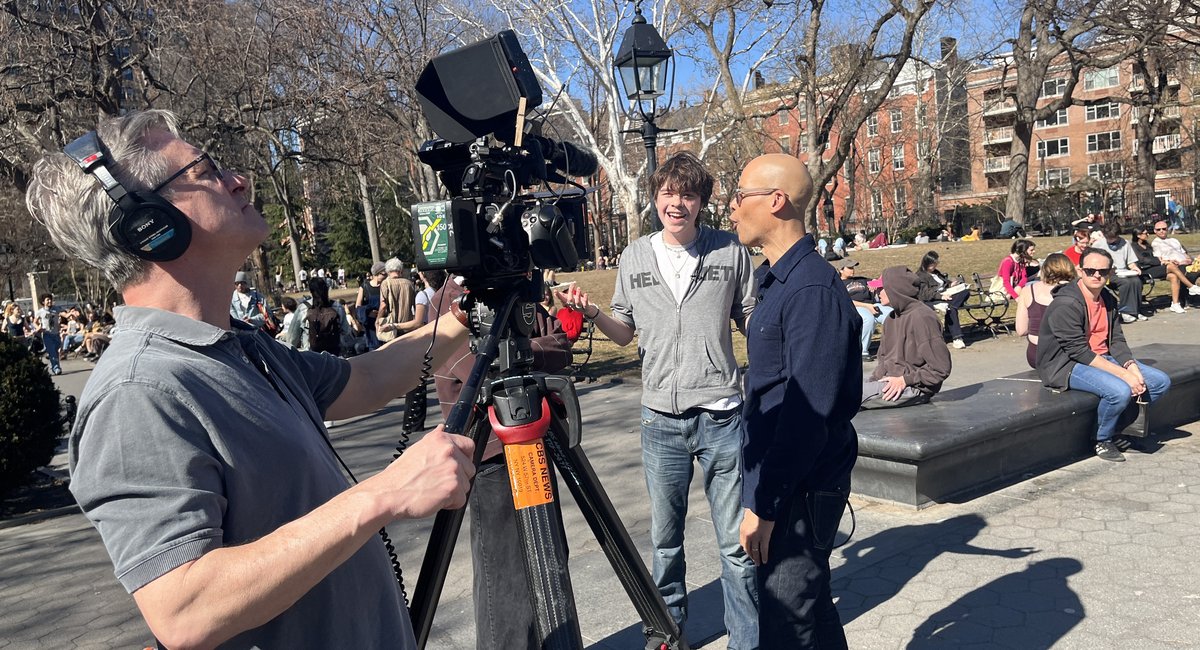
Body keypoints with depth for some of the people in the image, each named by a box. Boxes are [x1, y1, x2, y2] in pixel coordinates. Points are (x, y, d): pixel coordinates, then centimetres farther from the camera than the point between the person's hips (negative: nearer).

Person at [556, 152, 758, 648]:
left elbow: (753, 323, 7)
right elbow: (625, 332, 13)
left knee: (736, 542, 3)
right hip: (660, 420, 2)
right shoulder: (635, 257, 7)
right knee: (664, 540, 14)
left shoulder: (731, 252, 1)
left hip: (721, 416, -2)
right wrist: (589, 312, -6)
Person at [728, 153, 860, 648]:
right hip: (781, 481, 9)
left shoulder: (813, 291, -20)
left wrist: (763, 504, -20)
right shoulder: (777, 280, 11)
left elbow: (808, 413, -24)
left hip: (801, 490, -9)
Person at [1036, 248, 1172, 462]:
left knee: (1161, 381, 3)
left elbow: (1117, 341, 8)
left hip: (1103, 359, 9)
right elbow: (1079, 351, -23)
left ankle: (1120, 425, 16)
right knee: (1120, 391, -32)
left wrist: (1132, 368, -12)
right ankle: (1103, 440, -4)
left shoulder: (1108, 300, 9)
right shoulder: (1066, 304, -20)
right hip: (1066, 364, -9)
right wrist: (1123, 374, -25)